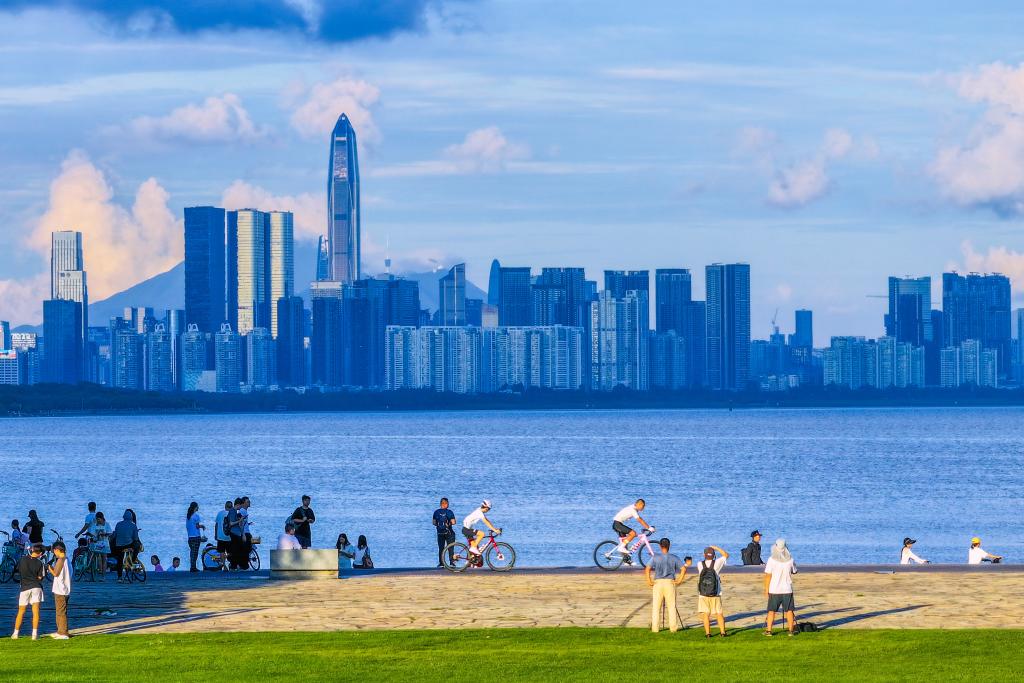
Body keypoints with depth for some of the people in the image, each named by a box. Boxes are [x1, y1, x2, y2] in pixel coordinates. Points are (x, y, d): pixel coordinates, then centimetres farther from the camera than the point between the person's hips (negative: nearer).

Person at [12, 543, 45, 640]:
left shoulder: (23, 560, -2)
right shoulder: (39, 563, -5)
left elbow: (19, 571, 9)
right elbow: (40, 577, -3)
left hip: (25, 587, 1)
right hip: (36, 587, -1)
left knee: (21, 612, 11)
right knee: (35, 611, -1)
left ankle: (16, 633, 14)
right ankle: (34, 634, -7)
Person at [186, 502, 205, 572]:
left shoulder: (187, 515, 11)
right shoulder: (196, 515, -9)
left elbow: (187, 526, 14)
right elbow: (197, 526, -14)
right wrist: (203, 527, 4)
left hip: (190, 536, 7)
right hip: (196, 536, -7)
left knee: (192, 551, 11)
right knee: (195, 551, -5)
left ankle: (192, 567, 11)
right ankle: (193, 567, -9)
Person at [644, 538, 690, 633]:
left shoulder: (655, 558, -1)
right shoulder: (674, 558, 2)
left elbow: (647, 569, -11)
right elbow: (683, 569, -5)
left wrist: (649, 581, -4)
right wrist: (679, 580, 0)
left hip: (658, 583, -1)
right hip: (670, 583, 1)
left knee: (656, 607, 5)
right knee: (672, 606, 6)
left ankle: (655, 627, 3)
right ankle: (673, 627, 5)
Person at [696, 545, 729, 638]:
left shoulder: (700, 564, -7)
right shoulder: (716, 563, -9)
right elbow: (726, 555, 8)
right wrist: (716, 548, 14)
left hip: (703, 594, 0)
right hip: (715, 595, 0)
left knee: (706, 614, 4)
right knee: (719, 614, 9)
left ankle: (707, 633, -1)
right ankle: (722, 632, 8)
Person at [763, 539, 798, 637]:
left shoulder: (772, 560, -12)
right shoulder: (790, 560, -5)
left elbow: (768, 576, -10)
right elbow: (794, 571, 12)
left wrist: (766, 590, -3)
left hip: (774, 589, -2)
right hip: (787, 589, 2)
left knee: (771, 610, 6)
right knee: (789, 610, 9)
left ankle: (768, 630, 4)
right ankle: (791, 630, 9)